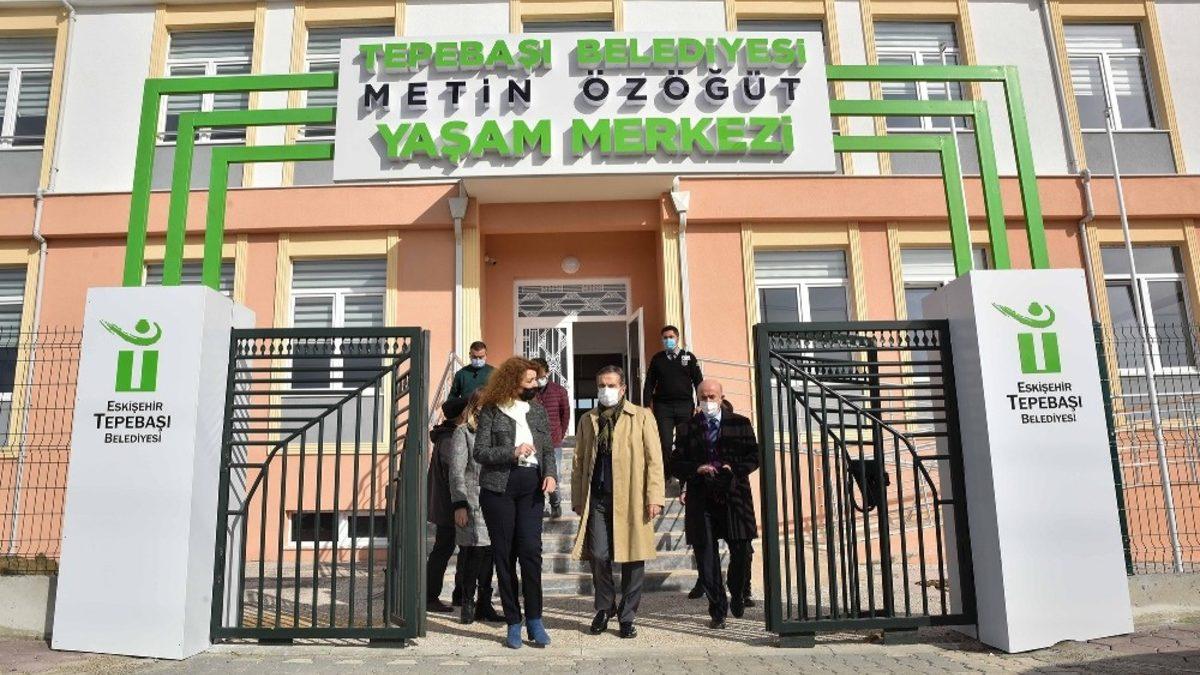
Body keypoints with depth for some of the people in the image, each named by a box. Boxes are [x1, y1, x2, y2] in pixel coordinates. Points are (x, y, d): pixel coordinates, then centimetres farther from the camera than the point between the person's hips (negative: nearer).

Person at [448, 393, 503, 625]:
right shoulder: (463, 432, 1)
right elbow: (456, 472, -4)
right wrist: (459, 504, -11)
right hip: (472, 504, -5)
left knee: (490, 553, 7)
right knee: (473, 552, -6)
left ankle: (484, 604, 15)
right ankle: (467, 604, 5)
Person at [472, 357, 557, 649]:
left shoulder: (538, 411, 12)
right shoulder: (491, 411, 0)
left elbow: (548, 449, 13)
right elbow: (479, 452, -4)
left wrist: (551, 473, -5)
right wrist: (512, 453, -16)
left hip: (531, 485, 2)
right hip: (499, 487, -2)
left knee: (531, 550, -7)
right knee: (504, 554, 3)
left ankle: (534, 620, 2)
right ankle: (513, 622, 12)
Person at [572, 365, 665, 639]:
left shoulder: (641, 417, 6)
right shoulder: (588, 420, 16)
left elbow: (654, 460, 1)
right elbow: (579, 461, 15)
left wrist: (654, 497, -7)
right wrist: (578, 499, 8)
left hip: (631, 499, -2)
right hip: (597, 498, 2)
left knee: (633, 558, 2)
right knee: (599, 556, -2)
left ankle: (627, 616, 18)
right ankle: (604, 608, 21)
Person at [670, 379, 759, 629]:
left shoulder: (741, 424, 8)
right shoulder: (687, 428, 8)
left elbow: (754, 457, 7)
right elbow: (676, 464, 7)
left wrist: (734, 468, -11)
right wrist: (697, 469, -11)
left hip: (734, 497, 0)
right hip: (701, 499, 0)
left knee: (741, 552, 1)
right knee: (706, 556, 1)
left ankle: (737, 596, 30)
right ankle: (718, 608, 15)